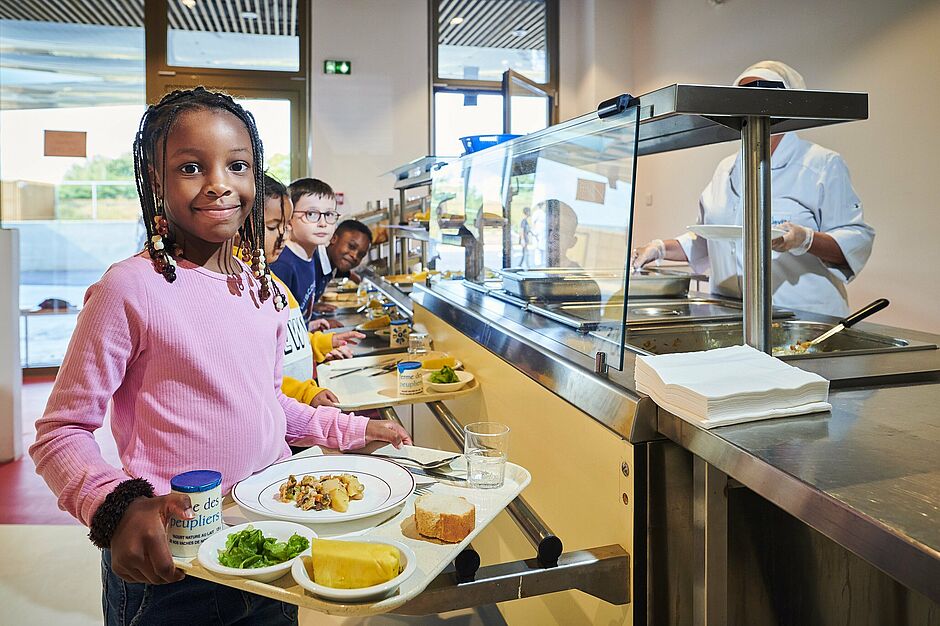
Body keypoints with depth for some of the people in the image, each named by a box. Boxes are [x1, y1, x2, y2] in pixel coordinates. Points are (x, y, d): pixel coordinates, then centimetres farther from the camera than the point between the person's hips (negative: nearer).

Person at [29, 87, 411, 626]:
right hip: (168, 562, -5)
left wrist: (352, 429, 9)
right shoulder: (131, 288, -15)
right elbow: (60, 433, -12)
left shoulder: (263, 289, 4)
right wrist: (118, 509, -28)